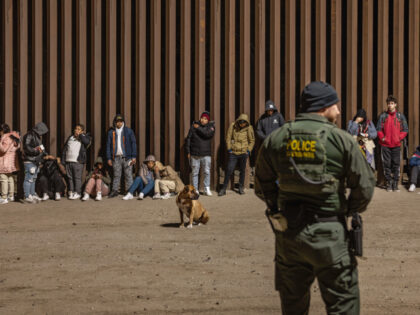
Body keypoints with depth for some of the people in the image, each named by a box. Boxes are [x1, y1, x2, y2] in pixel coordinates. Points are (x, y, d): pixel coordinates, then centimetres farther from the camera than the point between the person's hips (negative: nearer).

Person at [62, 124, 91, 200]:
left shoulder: (84, 137, 7)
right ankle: (71, 192, 12)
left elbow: (87, 142, -18)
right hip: (68, 161, 5)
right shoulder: (70, 138, 19)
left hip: (78, 162, -5)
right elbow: (65, 149, 19)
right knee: (70, 178, 6)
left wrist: (80, 135, -7)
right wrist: (63, 161, 12)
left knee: (77, 178, -7)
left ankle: (77, 193, -4)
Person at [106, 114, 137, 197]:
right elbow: (108, 145, 10)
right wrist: (109, 158, 3)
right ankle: (115, 191, 9)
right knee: (116, 175, 4)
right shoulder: (111, 132, 9)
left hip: (127, 157, -2)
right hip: (116, 157, 2)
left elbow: (133, 143, 2)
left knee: (128, 175, -1)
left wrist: (134, 156, -5)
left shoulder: (128, 131, 3)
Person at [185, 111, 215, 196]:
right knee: (195, 173, 4)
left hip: (206, 154, 0)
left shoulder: (211, 126, 3)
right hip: (194, 155, 1)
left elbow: (208, 134, -20)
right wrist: (188, 152, 4)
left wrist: (198, 128, -13)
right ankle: (195, 190, 10)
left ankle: (207, 189, 2)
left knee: (207, 172, -5)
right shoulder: (194, 126, 4)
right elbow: (188, 139, 7)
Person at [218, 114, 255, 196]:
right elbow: (228, 137, 4)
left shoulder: (249, 128, -2)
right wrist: (229, 149, 0)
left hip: (243, 153, 0)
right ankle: (223, 189, 3)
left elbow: (252, 140, 8)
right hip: (233, 152, 0)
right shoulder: (233, 126, -2)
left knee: (242, 170, 9)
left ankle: (241, 188, 23)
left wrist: (248, 150, -1)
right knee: (229, 170, -4)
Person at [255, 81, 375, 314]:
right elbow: (364, 186, -6)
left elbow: (262, 185, 8)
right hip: (328, 234, -4)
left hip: (288, 233, 4)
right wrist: (350, 210, 11)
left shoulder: (275, 139, 3)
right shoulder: (342, 140, -8)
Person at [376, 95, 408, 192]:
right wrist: (382, 138, -6)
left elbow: (405, 130, 6)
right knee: (387, 164, 1)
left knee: (396, 164, 0)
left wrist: (399, 138, -4)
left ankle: (395, 184, 6)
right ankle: (389, 183, 8)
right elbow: (379, 129, 4)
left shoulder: (401, 116, 5)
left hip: (396, 145, 0)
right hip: (385, 145, 0)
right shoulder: (383, 116, 4)